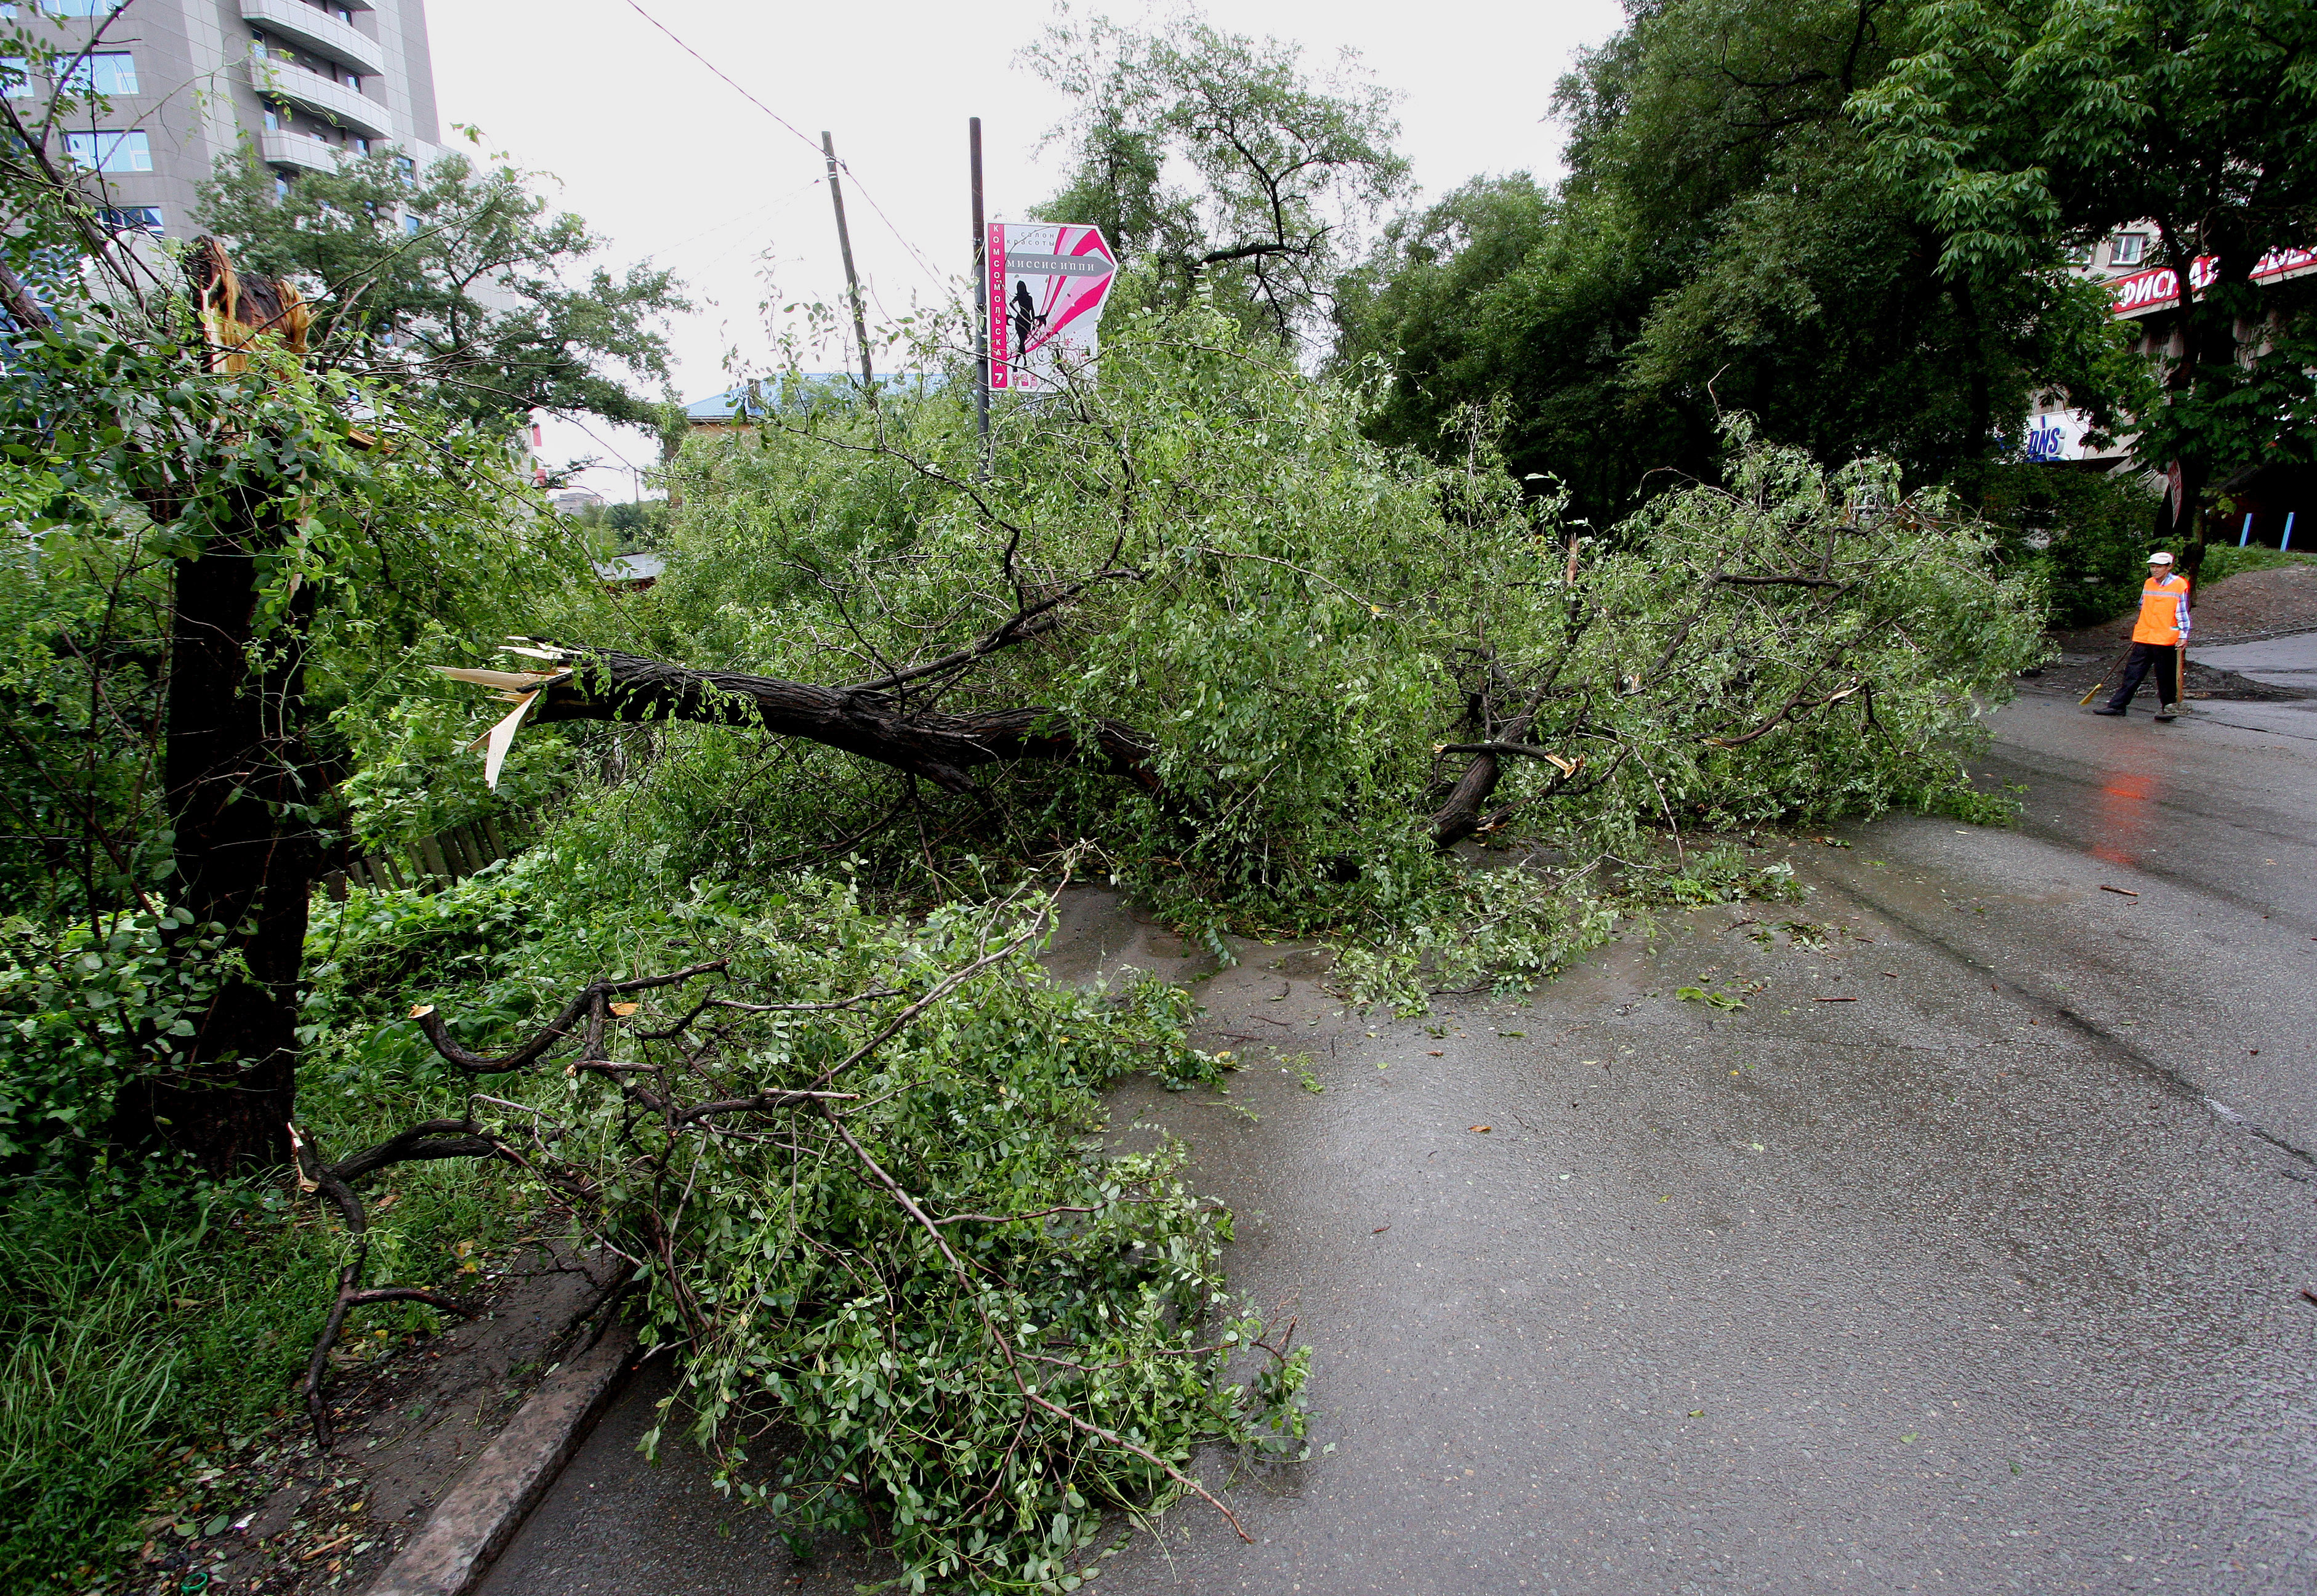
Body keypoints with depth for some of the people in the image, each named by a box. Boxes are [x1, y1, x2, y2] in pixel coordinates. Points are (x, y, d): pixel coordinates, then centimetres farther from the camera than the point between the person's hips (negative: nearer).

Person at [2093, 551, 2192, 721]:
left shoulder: (2179, 585, -4)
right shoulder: (2148, 584, 11)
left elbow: (2183, 614, -4)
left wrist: (2184, 637, -8)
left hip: (2166, 639, -4)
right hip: (2144, 638, 5)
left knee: (2166, 676, 4)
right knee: (2133, 673, 4)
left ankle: (2169, 707, 16)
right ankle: (2117, 704, 4)